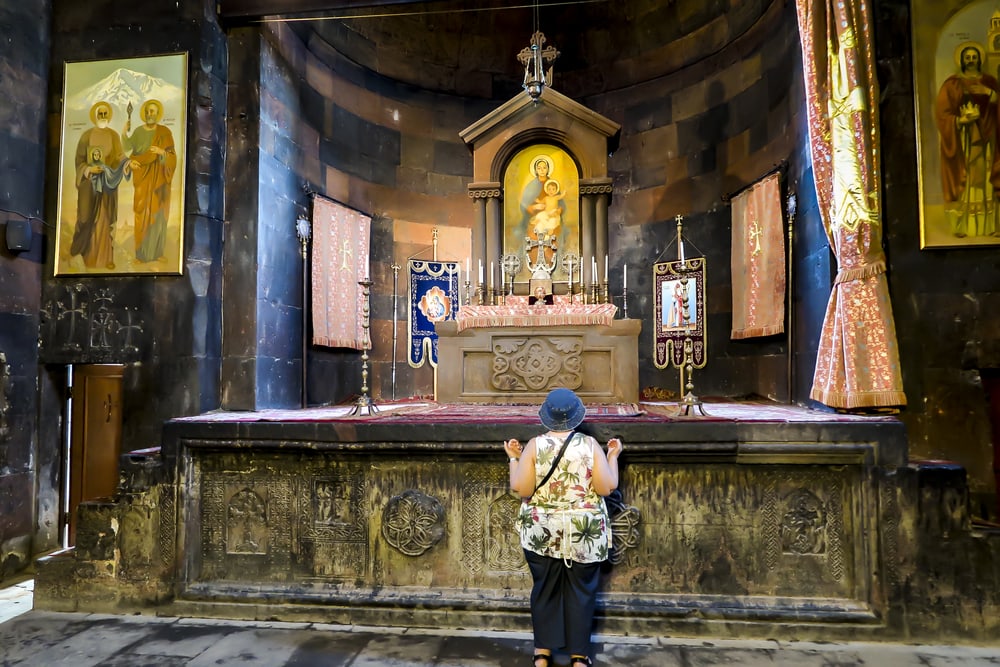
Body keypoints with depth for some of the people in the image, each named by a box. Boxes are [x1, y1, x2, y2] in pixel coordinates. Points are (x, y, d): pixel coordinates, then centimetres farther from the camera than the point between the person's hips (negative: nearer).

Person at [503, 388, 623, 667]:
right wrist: (613, 456, 2)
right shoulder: (590, 445, -10)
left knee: (544, 589, 15)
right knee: (580, 592, 14)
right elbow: (607, 487, -11)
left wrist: (514, 458, -1)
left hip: (542, 533, 0)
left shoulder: (534, 445, -11)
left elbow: (521, 489, -14)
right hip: (584, 534, 0)